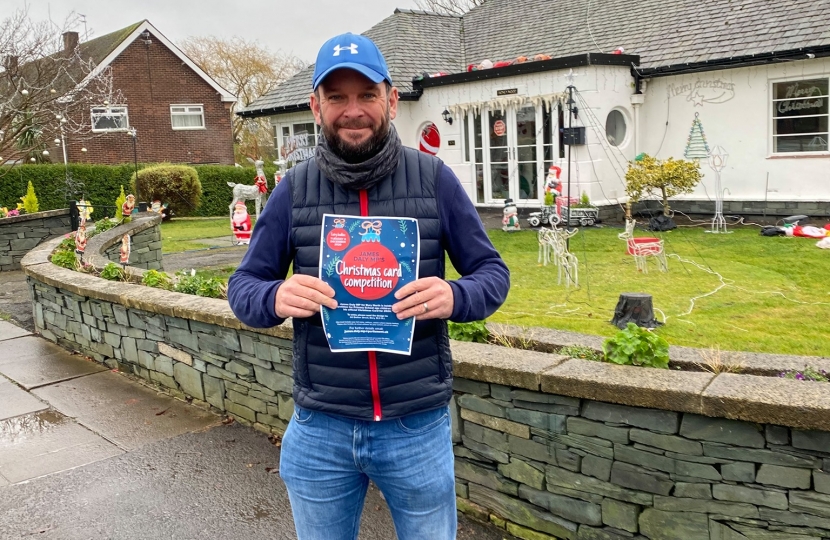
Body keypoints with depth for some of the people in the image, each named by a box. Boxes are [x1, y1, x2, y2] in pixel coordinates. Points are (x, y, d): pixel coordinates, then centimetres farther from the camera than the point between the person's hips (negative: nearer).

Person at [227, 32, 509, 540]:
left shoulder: (434, 178, -5)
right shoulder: (293, 189, -1)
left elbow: (492, 271, 0)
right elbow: (243, 285, 3)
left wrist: (455, 297, -23)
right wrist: (275, 297, -20)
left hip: (419, 425, -1)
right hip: (320, 429, 2)